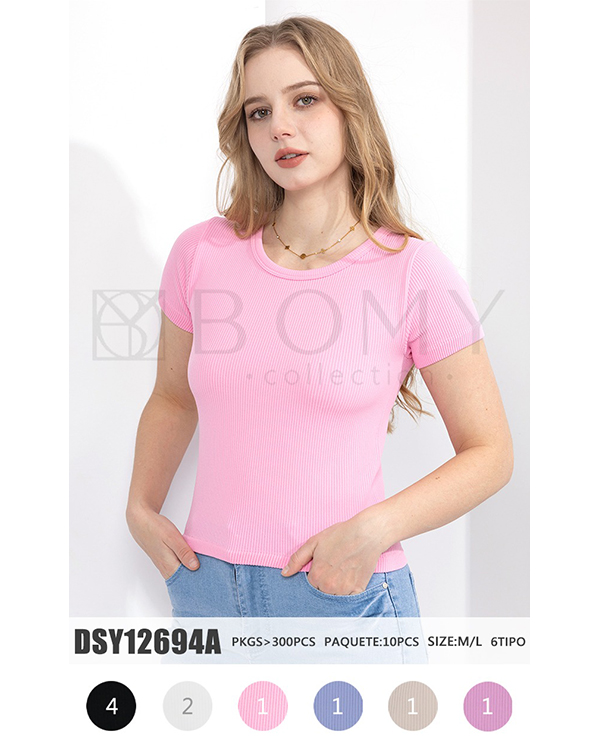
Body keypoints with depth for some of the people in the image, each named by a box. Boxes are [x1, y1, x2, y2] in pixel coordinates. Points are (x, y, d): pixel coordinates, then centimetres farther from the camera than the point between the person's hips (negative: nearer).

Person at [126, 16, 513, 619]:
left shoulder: (414, 271, -10)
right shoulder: (202, 254, -2)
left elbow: (490, 453, -5)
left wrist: (373, 529, -17)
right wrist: (141, 508, 1)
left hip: (344, 594, -3)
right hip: (205, 586, 3)